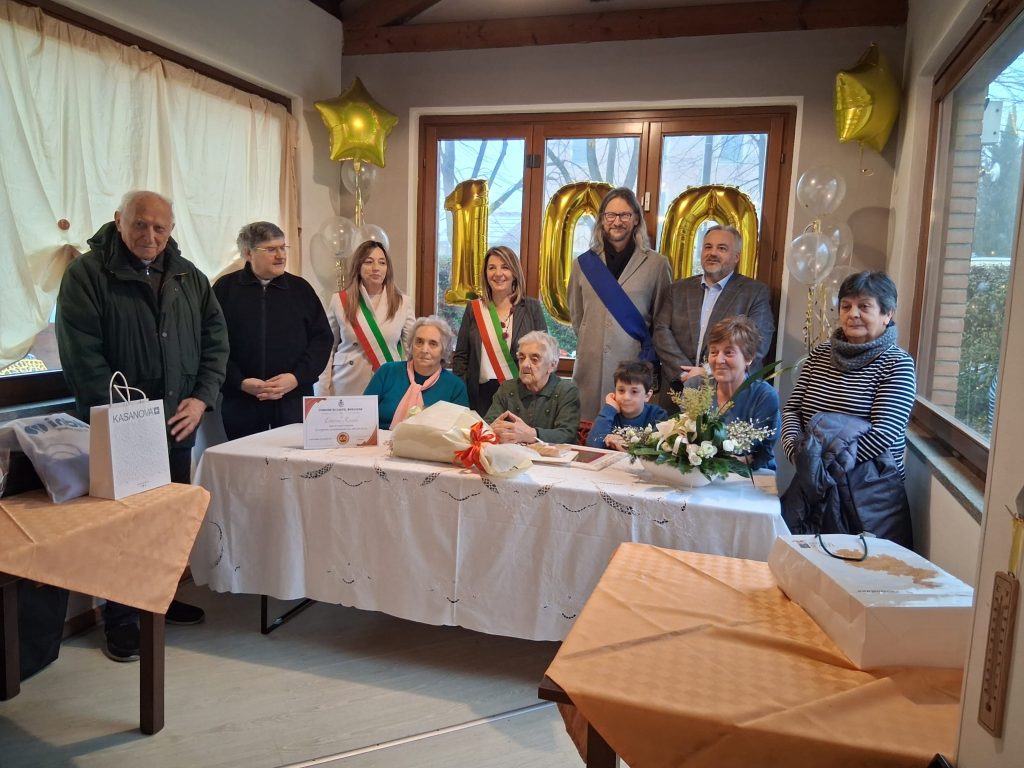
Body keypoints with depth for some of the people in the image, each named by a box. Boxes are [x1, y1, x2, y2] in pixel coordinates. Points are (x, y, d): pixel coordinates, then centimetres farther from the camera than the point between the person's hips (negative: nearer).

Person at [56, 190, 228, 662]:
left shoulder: (188, 277, 9)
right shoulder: (87, 274, -6)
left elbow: (215, 339, 8)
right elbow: (81, 356, -12)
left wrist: (201, 398, -5)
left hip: (177, 424, 5)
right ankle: (121, 620, 16)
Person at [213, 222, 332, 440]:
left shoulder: (300, 288, 9)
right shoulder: (226, 288, 4)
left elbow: (322, 338, 6)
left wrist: (297, 377, -7)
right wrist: (240, 382, -12)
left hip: (294, 401, 1)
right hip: (241, 404, -1)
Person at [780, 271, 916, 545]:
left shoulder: (896, 364, -6)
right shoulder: (820, 353, 8)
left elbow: (883, 433, -15)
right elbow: (792, 409, 5)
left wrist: (827, 462, -19)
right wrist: (796, 451, -13)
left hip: (870, 495, -3)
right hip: (812, 486, 4)